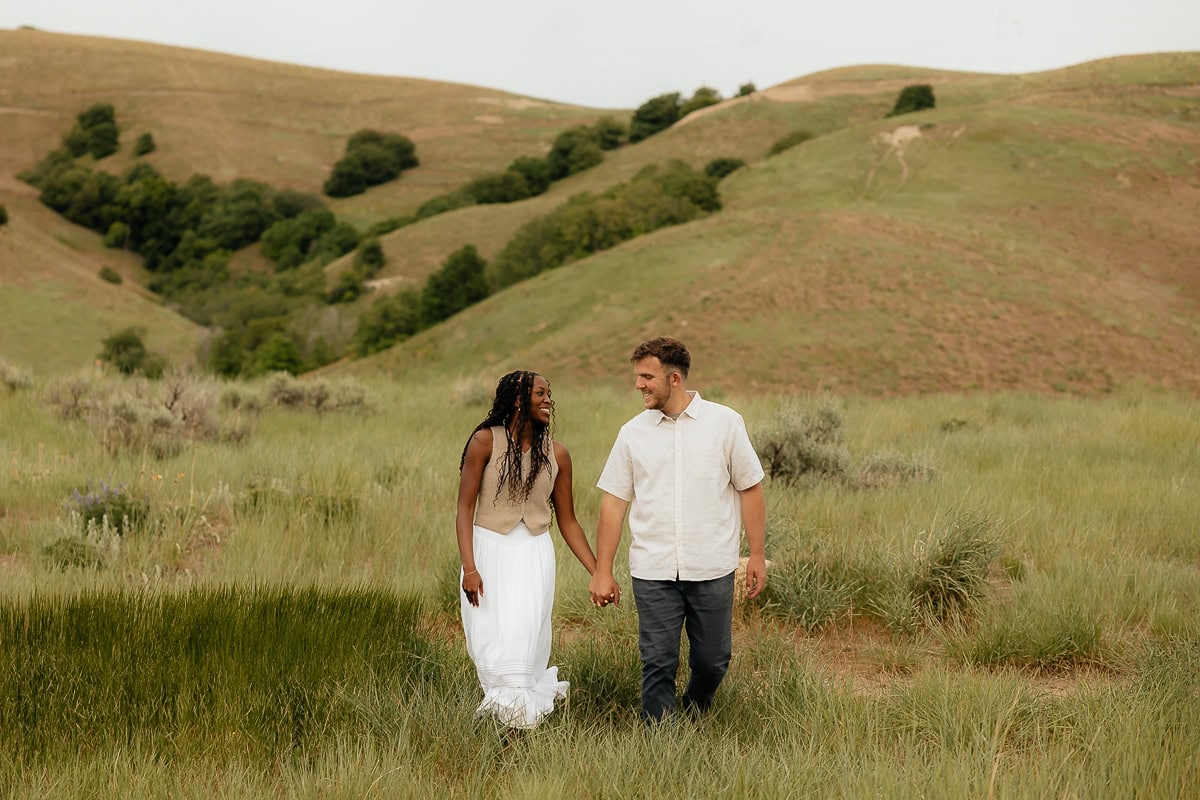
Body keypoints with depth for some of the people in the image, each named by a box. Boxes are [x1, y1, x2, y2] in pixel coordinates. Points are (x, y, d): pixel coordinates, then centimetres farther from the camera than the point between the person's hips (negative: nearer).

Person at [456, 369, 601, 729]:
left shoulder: (557, 454, 2)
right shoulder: (486, 441, -7)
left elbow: (568, 522, 9)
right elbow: (465, 508, -6)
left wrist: (599, 574, 6)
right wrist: (469, 568, -14)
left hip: (534, 554, 2)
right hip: (489, 550, -1)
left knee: (522, 640, -6)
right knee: (490, 642, 1)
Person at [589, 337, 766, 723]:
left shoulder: (725, 423, 0)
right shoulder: (633, 433, 4)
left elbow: (750, 490, 3)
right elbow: (614, 503, 6)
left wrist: (757, 554, -1)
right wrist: (602, 572, 2)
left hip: (712, 570, -1)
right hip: (653, 572, 1)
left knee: (712, 661, 9)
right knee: (658, 664, -1)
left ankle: (694, 717, 36)